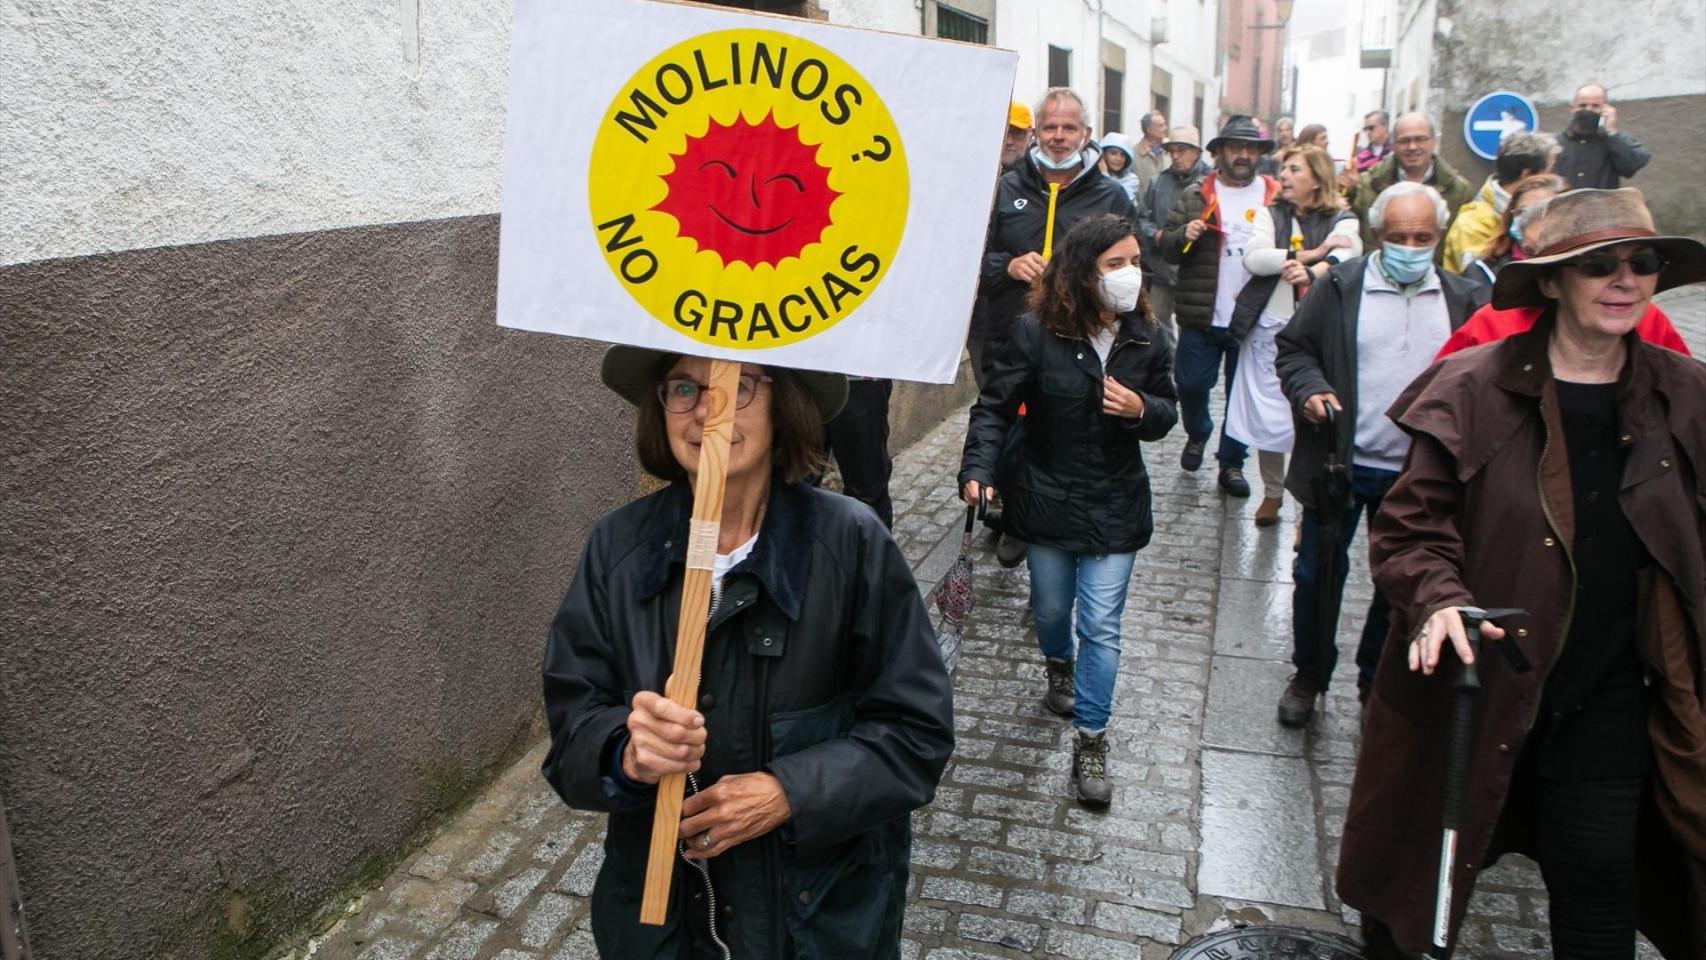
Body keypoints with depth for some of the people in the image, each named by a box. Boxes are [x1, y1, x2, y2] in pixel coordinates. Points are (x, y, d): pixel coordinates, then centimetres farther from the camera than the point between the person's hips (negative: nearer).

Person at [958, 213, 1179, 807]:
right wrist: (978, 469, -26)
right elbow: (995, 406, -12)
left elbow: (1165, 417, 6)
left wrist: (1141, 409, -18)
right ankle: (1059, 666, 53)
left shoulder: (1145, 339, -5)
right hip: (1047, 502, -1)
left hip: (1115, 507, 1)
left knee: (1101, 626, -2)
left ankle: (1089, 743, 8)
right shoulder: (1038, 333, -14)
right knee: (1051, 608, 19)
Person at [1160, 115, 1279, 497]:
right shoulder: (1195, 195, 4)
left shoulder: (1276, 197, 5)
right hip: (1202, 317, 0)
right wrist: (1184, 235, -17)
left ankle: (1231, 462, 23)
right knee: (1191, 385, 6)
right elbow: (1166, 246, 3)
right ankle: (1197, 434, 36)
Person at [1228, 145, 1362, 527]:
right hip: (1269, 328, 3)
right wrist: (1308, 254, -17)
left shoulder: (1342, 220, 2)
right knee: (1267, 415, 8)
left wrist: (1311, 273, -40)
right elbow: (1253, 258, -8)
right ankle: (1272, 492, 27)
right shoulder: (1270, 214, 10)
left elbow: (1344, 256, -20)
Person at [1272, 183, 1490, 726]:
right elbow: (1292, 348, 1)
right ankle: (1309, 676, 27)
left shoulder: (1462, 300, 3)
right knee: (1318, 574, 7)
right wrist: (1309, 389, -18)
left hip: (1419, 473, 2)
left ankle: (1377, 682, 34)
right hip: (1341, 464, -2)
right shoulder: (1339, 287, -5)